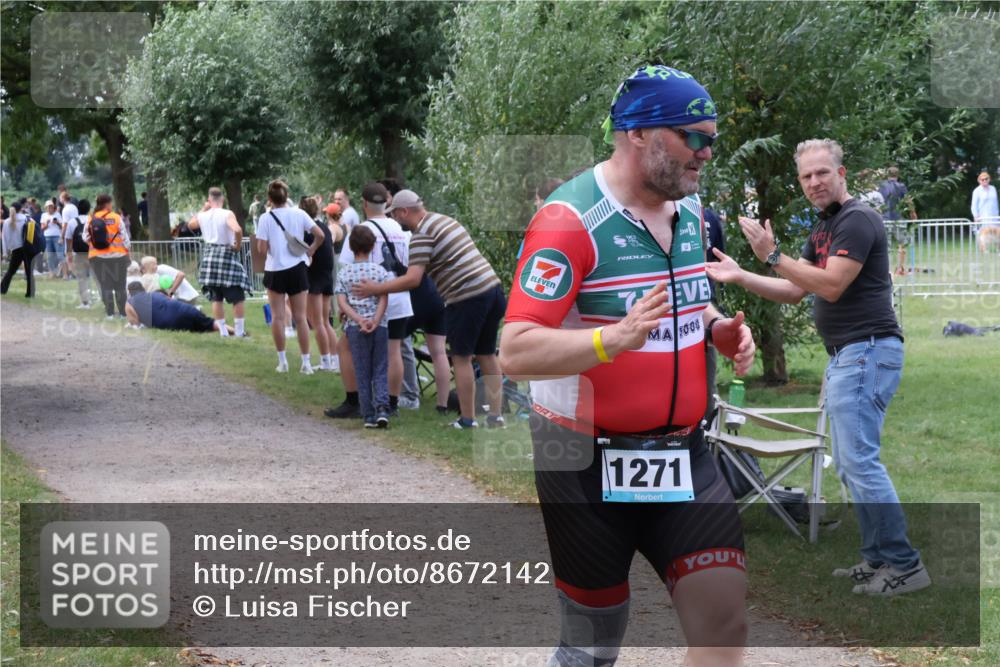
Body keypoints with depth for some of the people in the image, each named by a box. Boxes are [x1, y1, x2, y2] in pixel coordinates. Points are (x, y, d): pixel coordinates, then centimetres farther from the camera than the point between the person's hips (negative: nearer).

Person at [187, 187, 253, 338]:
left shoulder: (202, 216, 2)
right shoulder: (227, 214, -13)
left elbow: (190, 225, 24)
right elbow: (237, 230, -31)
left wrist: (203, 209, 22)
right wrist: (238, 244, -13)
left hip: (209, 255, 5)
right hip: (227, 255, -5)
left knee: (216, 298, 12)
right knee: (238, 298, 3)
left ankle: (223, 330, 13)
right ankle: (239, 331, 2)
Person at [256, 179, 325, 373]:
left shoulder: (266, 219, -9)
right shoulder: (298, 214, -3)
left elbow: (262, 249, -12)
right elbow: (320, 235, -7)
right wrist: (311, 249, 9)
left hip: (275, 270, -2)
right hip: (297, 269, 2)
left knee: (278, 317, 8)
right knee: (300, 318, 6)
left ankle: (282, 361, 8)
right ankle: (306, 363, 5)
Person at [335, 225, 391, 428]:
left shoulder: (344, 273, 3)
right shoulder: (380, 271, 1)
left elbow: (342, 303, -5)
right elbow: (384, 299, -9)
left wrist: (359, 320, -10)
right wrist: (375, 320, -14)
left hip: (355, 328, 0)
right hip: (380, 326, 0)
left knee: (362, 373, 6)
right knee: (380, 371, 4)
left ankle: (368, 416, 5)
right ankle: (382, 409, -13)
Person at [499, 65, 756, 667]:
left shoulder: (690, 210, 8)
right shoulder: (571, 219, -18)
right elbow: (516, 352, -24)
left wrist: (717, 328, 3)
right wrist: (616, 338, -38)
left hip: (682, 456, 6)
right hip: (589, 462, -6)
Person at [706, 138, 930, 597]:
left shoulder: (857, 219, -13)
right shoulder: (824, 228, 19)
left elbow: (831, 285, -21)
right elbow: (794, 291, 20)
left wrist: (772, 255, -20)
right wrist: (739, 277, 10)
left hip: (866, 352, -11)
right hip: (843, 355, 11)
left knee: (859, 460, -13)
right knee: (851, 464, 12)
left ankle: (904, 565, -10)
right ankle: (877, 559, 17)